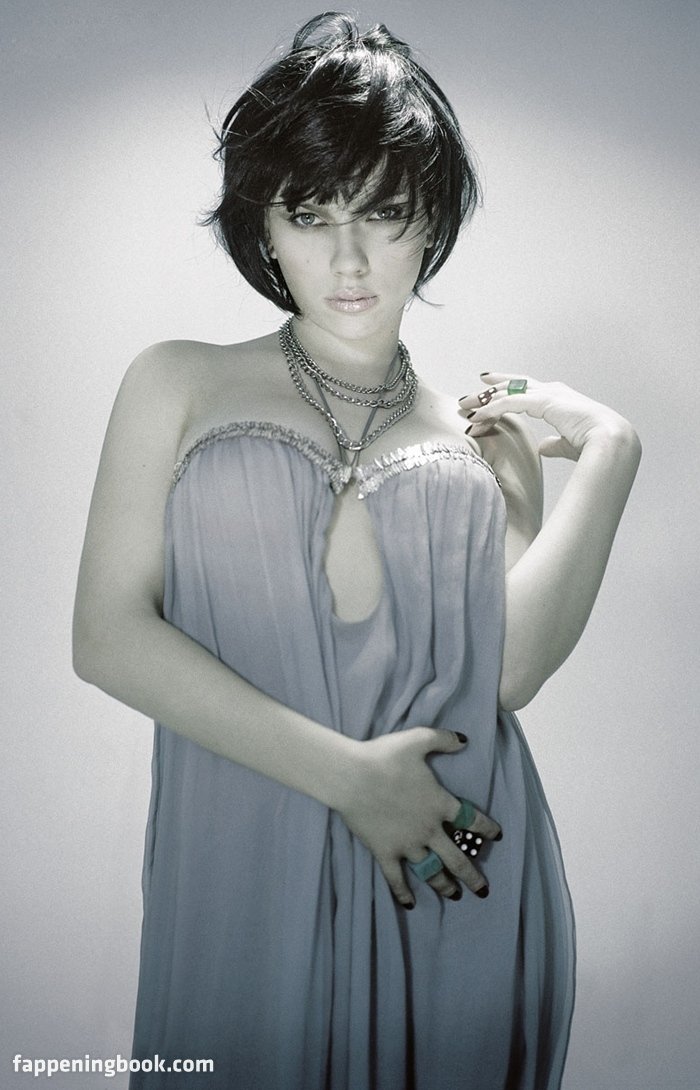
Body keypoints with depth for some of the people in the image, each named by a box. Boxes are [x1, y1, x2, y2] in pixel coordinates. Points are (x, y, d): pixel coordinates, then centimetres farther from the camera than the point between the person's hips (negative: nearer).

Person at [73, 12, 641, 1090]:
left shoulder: (486, 437, 8)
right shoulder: (179, 386, 4)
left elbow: (511, 669, -8)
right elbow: (107, 637, -7)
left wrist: (609, 454, -7)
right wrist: (344, 772, -12)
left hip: (462, 893, 2)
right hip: (247, 882, -1)